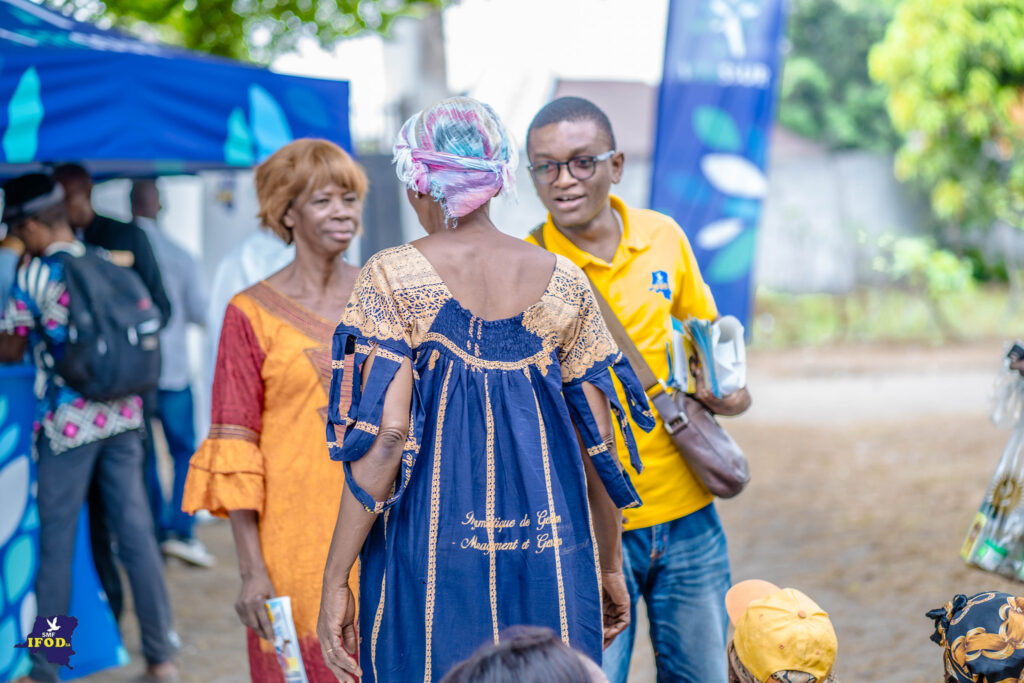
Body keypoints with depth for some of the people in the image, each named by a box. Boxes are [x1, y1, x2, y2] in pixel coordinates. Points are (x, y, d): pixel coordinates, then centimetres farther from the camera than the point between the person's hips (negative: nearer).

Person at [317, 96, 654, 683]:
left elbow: (387, 434, -13)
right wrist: (610, 568, 18)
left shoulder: (392, 278, -4)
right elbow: (599, 443, 6)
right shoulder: (564, 282, 4)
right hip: (551, 561, 3)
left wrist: (336, 580, -10)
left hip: (430, 556, -2)